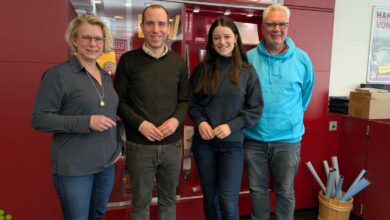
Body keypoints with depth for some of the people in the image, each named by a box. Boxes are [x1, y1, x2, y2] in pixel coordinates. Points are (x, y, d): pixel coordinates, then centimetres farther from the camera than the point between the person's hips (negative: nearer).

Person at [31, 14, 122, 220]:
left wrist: (119, 145, 8)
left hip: (107, 163, 7)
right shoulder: (58, 74, -12)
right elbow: (39, 119, -15)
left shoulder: (105, 75, 9)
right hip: (74, 167, -6)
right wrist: (86, 122, -24)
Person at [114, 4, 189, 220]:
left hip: (172, 144, 3)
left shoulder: (178, 62, 4)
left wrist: (176, 119, -12)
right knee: (140, 201, 14)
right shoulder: (128, 60, -4)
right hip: (139, 145, -2)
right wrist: (140, 124, -16)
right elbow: (119, 100, -2)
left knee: (169, 199, 19)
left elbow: (185, 99, 7)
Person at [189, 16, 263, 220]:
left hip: (232, 143, -2)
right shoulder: (202, 69, 3)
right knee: (210, 197, 15)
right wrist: (200, 121, -10)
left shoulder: (247, 71, -3)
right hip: (203, 142, 3)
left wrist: (231, 126, -15)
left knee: (228, 202, -1)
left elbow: (256, 109, -3)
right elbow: (191, 102, 8)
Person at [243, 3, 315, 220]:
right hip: (253, 138, 1)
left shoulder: (301, 59, -3)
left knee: (285, 191, 14)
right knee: (257, 189, 16)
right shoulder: (248, 58, -4)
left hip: (288, 138, 0)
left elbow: (305, 95, 11)